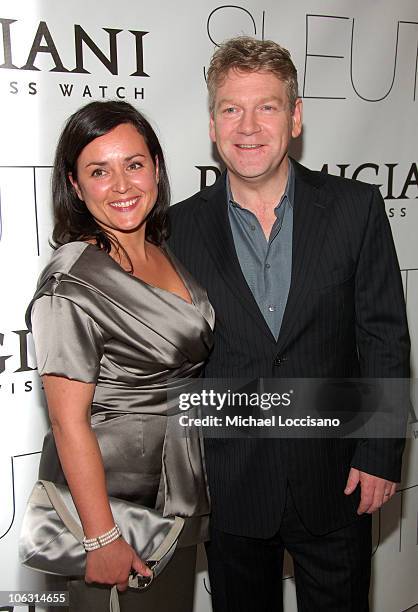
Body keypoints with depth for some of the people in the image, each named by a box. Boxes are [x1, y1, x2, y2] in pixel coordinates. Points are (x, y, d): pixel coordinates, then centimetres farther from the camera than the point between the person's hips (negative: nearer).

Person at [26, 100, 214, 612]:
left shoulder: (168, 251, 2)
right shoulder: (69, 287, -22)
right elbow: (69, 422, -20)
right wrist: (103, 539, -18)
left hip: (180, 487, 7)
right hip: (106, 488, -7)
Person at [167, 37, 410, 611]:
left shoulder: (355, 207, -6)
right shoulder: (182, 226, -4)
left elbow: (385, 337, -3)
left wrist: (380, 454, -6)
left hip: (335, 482, 0)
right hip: (230, 488, 1)